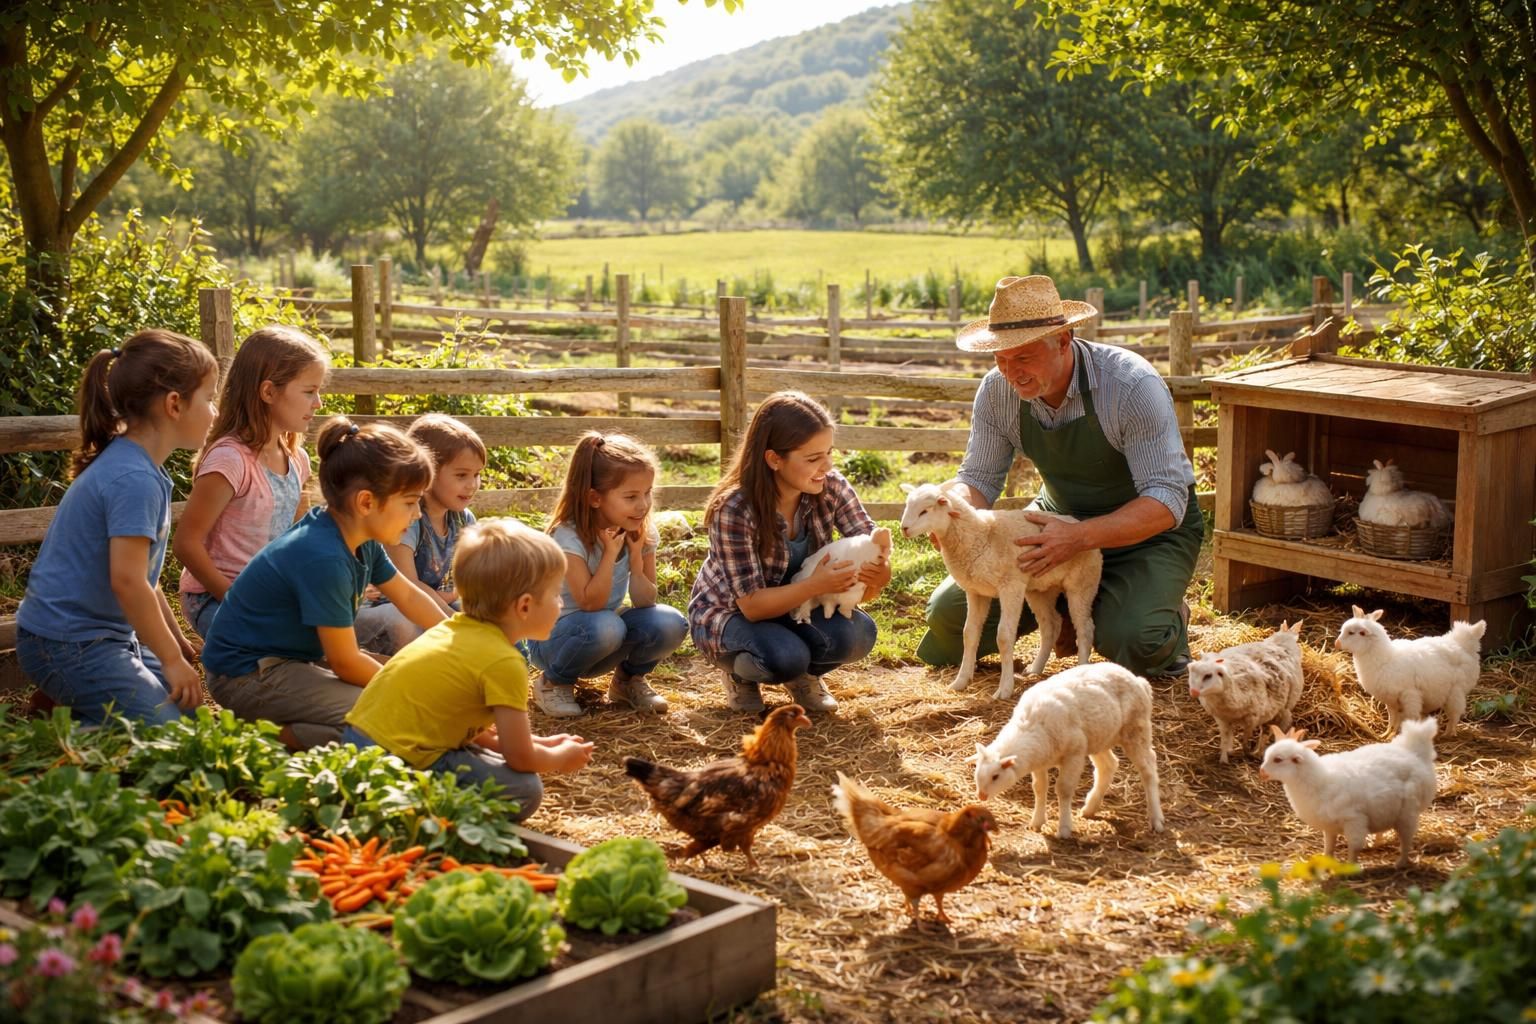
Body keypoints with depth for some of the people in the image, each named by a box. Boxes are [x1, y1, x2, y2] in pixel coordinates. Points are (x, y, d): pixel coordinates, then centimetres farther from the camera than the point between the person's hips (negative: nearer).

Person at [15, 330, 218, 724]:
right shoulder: (134, 480, -22)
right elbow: (127, 580, -26)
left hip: (103, 634, 10)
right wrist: (171, 659, -17)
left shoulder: (135, 468, 9)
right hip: (69, 645, -10)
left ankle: (66, 711, 10)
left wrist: (176, 640, 21)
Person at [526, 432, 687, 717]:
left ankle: (628, 679, 9)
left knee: (670, 624, -22)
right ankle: (553, 682, -8)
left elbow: (645, 603, -9)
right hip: (551, 638, -5)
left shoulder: (643, 532, -7)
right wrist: (611, 552, -29)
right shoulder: (568, 536, -22)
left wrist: (635, 555, -20)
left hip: (603, 640, 5)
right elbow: (590, 604, -27)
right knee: (605, 626, -37)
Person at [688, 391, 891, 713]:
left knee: (858, 634, -26)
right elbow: (752, 605, -29)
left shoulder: (831, 487, -17)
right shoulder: (734, 510, -30)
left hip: (795, 604, 4)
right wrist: (816, 585, -44)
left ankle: (804, 673, 8)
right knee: (785, 655, -35)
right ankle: (740, 673, 2)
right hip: (727, 614, -4)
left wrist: (879, 572, -38)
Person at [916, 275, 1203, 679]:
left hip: (1149, 530, -5)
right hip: (1060, 516, 5)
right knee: (949, 612, -7)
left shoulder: (1133, 386, -29)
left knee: (1134, 643, -32)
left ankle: (1169, 616, 6)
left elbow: (1166, 503, -30)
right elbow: (979, 478, -4)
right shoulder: (998, 391, -13)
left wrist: (1079, 537, -44)